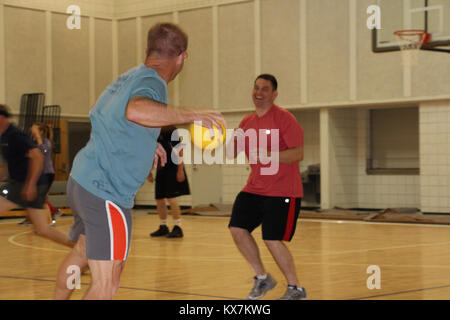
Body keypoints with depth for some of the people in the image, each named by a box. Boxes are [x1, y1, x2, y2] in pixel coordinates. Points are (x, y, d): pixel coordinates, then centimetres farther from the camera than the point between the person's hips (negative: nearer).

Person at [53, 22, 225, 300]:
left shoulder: (128, 77, 11)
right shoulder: (152, 83, -16)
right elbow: (136, 110, -42)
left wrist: (147, 143, 30)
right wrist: (192, 115, -35)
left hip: (81, 181, 10)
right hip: (106, 194, -10)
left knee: (82, 253, 31)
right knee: (107, 284, -7)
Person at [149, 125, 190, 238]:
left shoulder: (170, 130, -12)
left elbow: (179, 150, -14)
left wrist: (180, 170, -18)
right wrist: (149, 171, 18)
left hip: (173, 169, -7)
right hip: (160, 170, 7)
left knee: (171, 198, -12)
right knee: (159, 199, 8)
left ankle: (178, 228, -5)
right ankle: (163, 227, 21)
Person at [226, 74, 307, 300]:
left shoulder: (284, 118, -10)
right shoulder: (247, 122, 11)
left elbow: (298, 154, -17)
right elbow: (231, 154, 11)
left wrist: (269, 155, -29)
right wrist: (232, 139, -10)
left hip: (282, 192, -7)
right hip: (254, 189, 7)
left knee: (272, 240, -10)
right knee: (237, 229, -2)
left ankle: (295, 289, 8)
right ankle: (262, 278, 16)